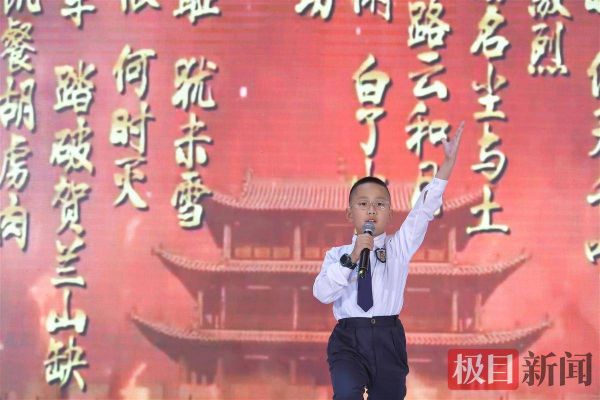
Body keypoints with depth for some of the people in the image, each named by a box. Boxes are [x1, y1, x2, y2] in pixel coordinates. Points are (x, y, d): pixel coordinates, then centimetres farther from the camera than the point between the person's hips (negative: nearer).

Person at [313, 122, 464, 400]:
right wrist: (351, 259, -17)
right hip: (348, 338, -2)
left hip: (388, 340, 2)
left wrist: (448, 161, -9)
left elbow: (424, 210, -1)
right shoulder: (337, 254, 6)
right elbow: (322, 293, -8)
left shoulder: (398, 247, 8)